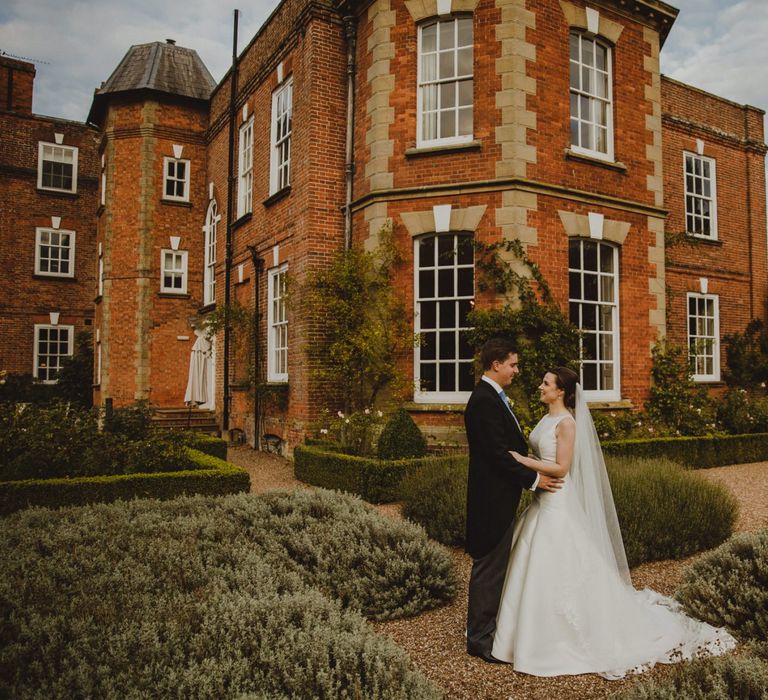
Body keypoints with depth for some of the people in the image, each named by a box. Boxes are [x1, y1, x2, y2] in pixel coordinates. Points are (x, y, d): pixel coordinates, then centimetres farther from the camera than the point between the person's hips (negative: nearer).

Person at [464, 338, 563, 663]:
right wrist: (533, 478, -15)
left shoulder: (492, 397, 14)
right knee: (489, 568, 0)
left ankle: (485, 628, 32)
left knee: (494, 566, 19)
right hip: (493, 499, -11)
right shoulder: (484, 401, -20)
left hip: (498, 498, 11)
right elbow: (499, 453, -23)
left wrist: (536, 469, 10)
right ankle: (480, 639, 13)